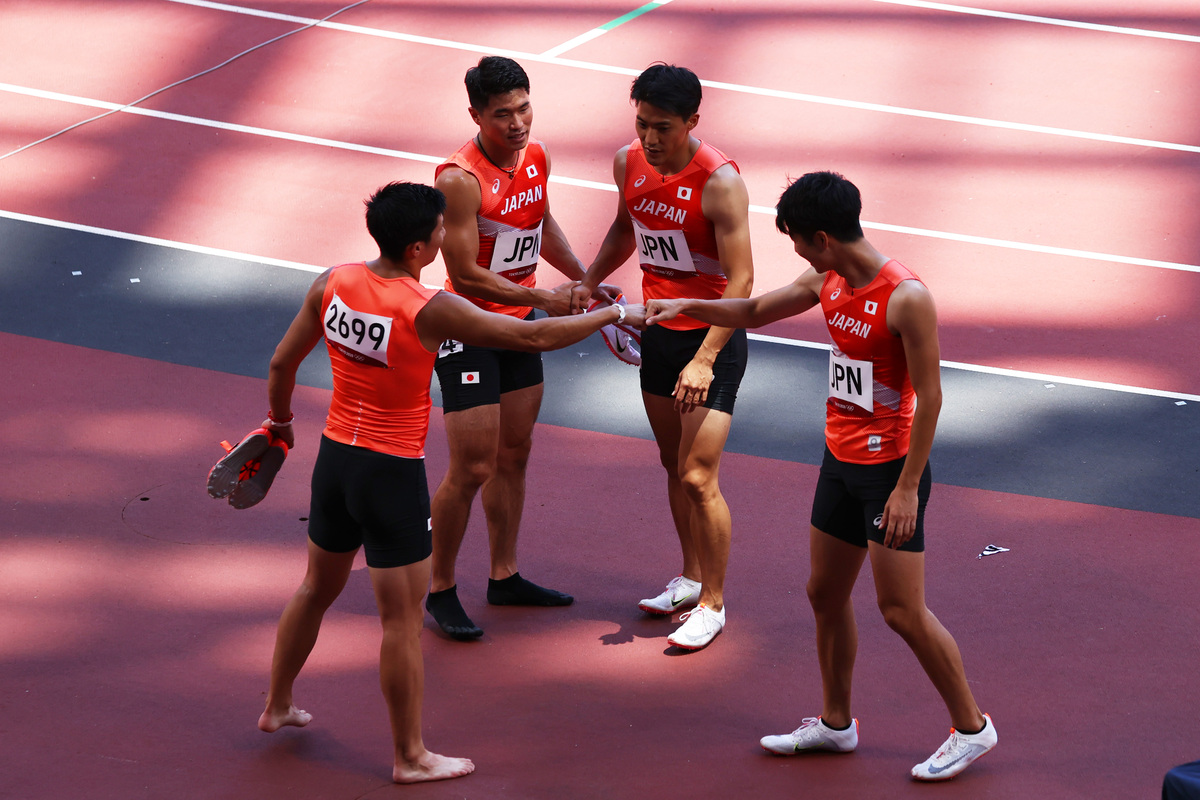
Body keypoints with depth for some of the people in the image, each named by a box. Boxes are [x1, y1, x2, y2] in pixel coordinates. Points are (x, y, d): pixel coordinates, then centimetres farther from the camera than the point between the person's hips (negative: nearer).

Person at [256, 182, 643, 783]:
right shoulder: (430, 311, -22)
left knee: (317, 589, 26)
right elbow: (534, 337, -16)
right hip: (392, 473, -7)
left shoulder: (333, 283, -5)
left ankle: (276, 706, 42)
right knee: (403, 620, 4)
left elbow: (282, 364, 6)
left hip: (334, 457, 7)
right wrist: (614, 315, -3)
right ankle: (410, 757, 14)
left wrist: (280, 420, 27)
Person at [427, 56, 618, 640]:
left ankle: (504, 578, 31)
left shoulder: (536, 157, 0)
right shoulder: (460, 180, -25)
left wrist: (585, 279, 15)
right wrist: (543, 299, -23)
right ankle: (441, 590, 9)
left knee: (514, 455, 17)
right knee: (472, 470, -6)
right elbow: (464, 274, -24)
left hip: (519, 325, 8)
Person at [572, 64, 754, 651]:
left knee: (698, 479, -8)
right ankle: (690, 579, 33)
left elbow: (740, 281, -23)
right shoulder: (629, 163, -2)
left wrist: (704, 360, -29)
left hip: (712, 337, -7)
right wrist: (589, 282, 11)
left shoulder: (719, 183, -23)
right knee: (674, 466, 17)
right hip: (657, 331, 7)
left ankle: (712, 604, 6)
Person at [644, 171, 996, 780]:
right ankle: (836, 723, 31)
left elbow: (929, 396, -20)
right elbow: (755, 312, 21)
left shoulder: (906, 297, -22)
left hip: (890, 467, -8)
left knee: (902, 610, -6)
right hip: (840, 460, 8)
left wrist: (908, 488, -21)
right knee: (825, 593, 15)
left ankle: (971, 728, 8)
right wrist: (686, 306, 14)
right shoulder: (827, 283, 3)